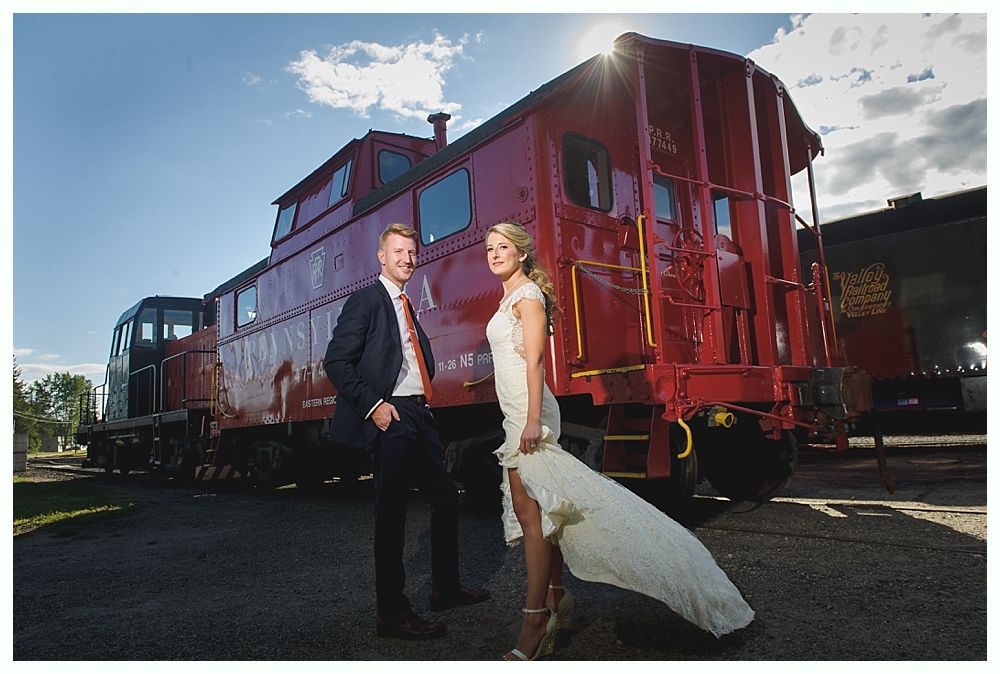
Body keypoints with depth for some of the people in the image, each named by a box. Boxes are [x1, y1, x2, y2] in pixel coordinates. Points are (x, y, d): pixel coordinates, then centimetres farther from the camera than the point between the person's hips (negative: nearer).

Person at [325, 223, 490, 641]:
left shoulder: (406, 306, 20)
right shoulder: (366, 300, -6)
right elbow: (336, 363, -14)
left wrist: (422, 401, 10)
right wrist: (373, 406, -19)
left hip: (418, 416, 9)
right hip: (390, 418, -9)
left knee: (445, 496, 14)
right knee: (392, 512, -3)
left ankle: (446, 589, 29)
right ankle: (391, 613, 8)